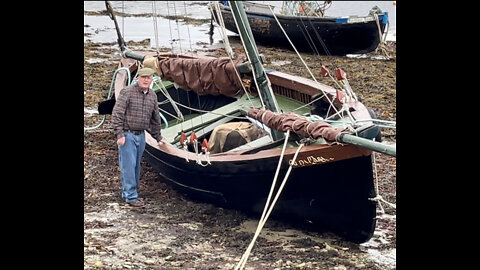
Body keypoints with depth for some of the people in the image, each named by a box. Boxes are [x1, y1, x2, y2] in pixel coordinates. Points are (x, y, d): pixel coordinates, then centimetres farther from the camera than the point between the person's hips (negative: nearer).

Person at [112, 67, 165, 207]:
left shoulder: (152, 96, 9)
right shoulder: (127, 92, -11)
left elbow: (155, 119, 19)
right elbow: (117, 114, -13)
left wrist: (158, 137, 23)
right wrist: (119, 135, -17)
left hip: (141, 135, 7)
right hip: (127, 135, -7)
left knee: (136, 166, 12)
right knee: (128, 165, -4)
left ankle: (127, 192, 24)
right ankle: (131, 196, 1)